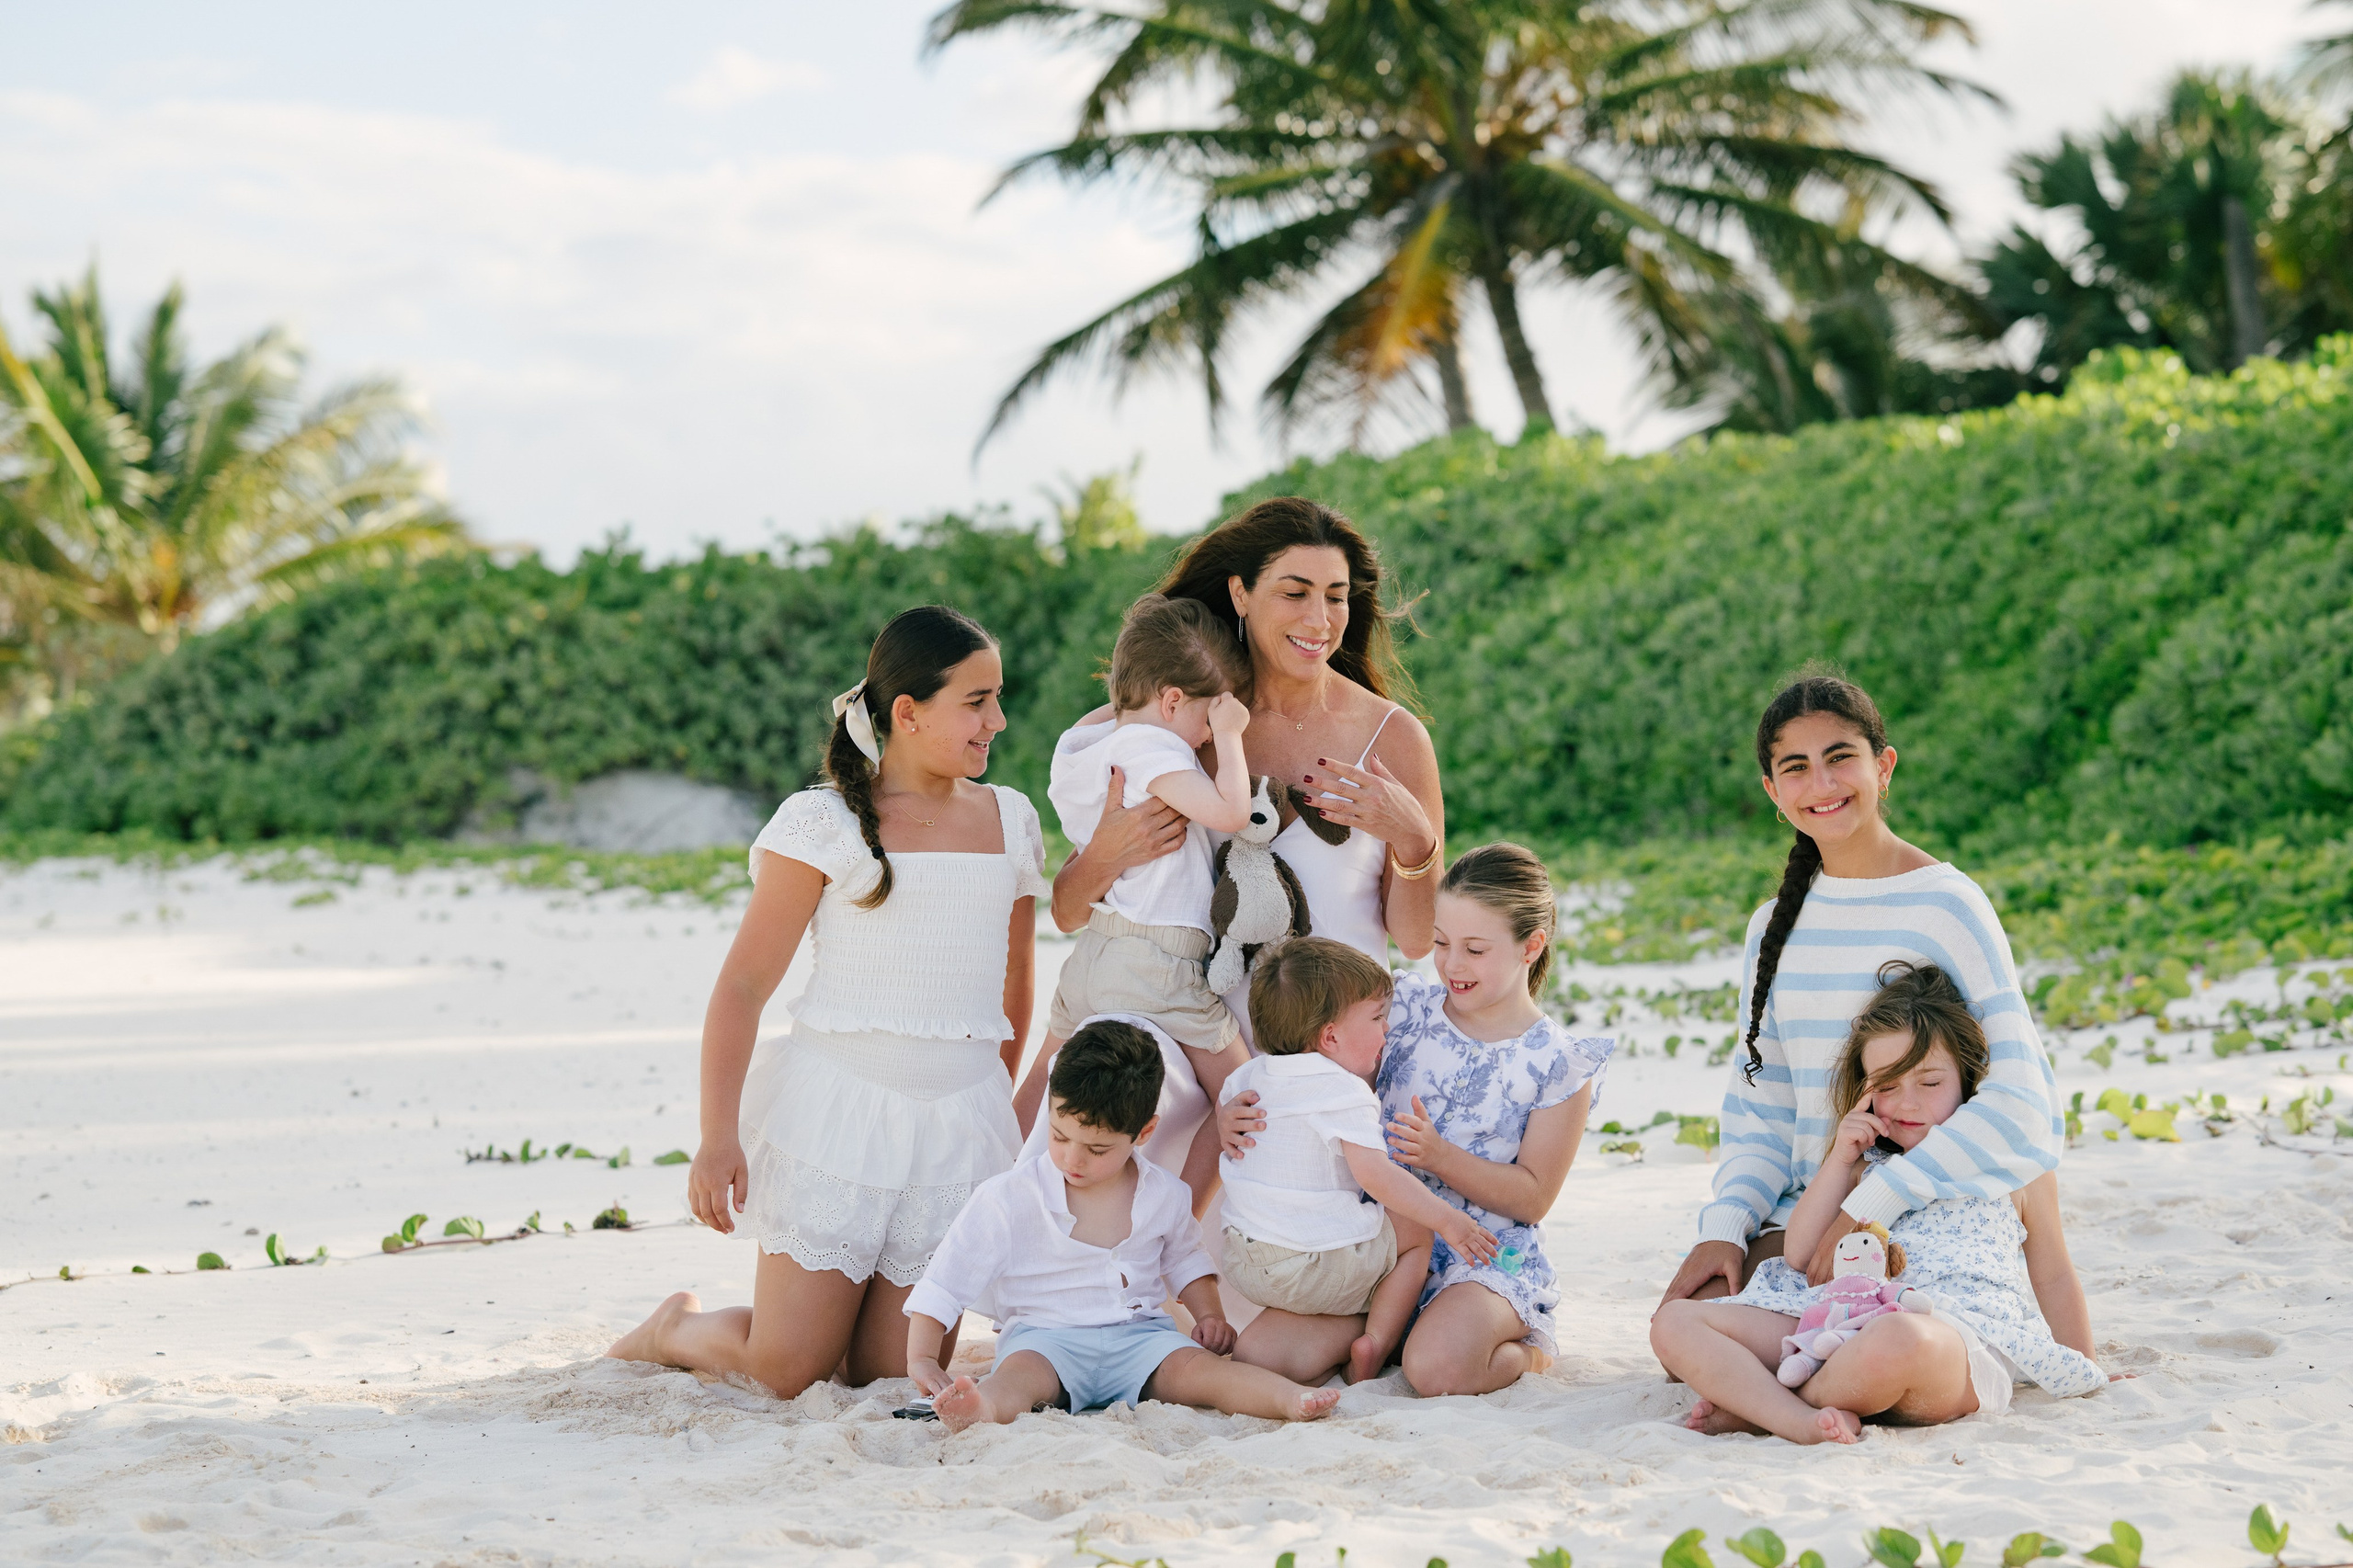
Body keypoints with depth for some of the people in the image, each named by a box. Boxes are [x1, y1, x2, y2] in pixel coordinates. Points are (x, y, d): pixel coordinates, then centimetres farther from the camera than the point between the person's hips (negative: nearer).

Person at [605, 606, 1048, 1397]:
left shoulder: (1010, 821, 10)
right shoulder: (824, 823, -5)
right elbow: (743, 986, -7)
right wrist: (717, 1140, -15)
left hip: (958, 1125, 4)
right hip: (836, 1114, -4)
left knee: (889, 1376, -2)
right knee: (785, 1372, -5)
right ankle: (675, 1329, 25)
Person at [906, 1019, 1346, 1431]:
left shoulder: (1164, 1196, 6)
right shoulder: (1009, 1199, -5)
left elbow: (1182, 1260, 28)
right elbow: (944, 1282, -1)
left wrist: (1210, 1315, 12)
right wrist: (922, 1359, -7)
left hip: (1139, 1337, 3)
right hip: (1044, 1337, -3)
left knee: (1194, 1365, -26)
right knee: (1020, 1373, -37)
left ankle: (1293, 1400, -48)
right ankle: (982, 1407, -70)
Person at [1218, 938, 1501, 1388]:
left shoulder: (1245, 1078, 6)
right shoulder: (1344, 1092, -17)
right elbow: (1376, 1174, -24)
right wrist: (1448, 1220, -18)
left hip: (1241, 1261, 7)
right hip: (1318, 1263, -7)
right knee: (1416, 1232, 12)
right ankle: (1377, 1342, 4)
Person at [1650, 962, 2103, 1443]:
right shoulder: (1867, 1163, 25)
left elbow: (2053, 1277, 22)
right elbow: (1802, 1254, 18)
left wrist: (2082, 1374, 22)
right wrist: (1840, 1160, 10)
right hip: (1843, 1326, 5)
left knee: (1899, 1340, -45)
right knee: (1674, 1322, -13)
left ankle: (1753, 1404, -20)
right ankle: (1800, 1421, -35)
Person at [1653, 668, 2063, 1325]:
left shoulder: (1946, 906, -10)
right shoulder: (1775, 927, 10)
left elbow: (2019, 1104, -18)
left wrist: (1869, 1208, -23)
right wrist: (1726, 1225, -5)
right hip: (1804, 1210, 6)